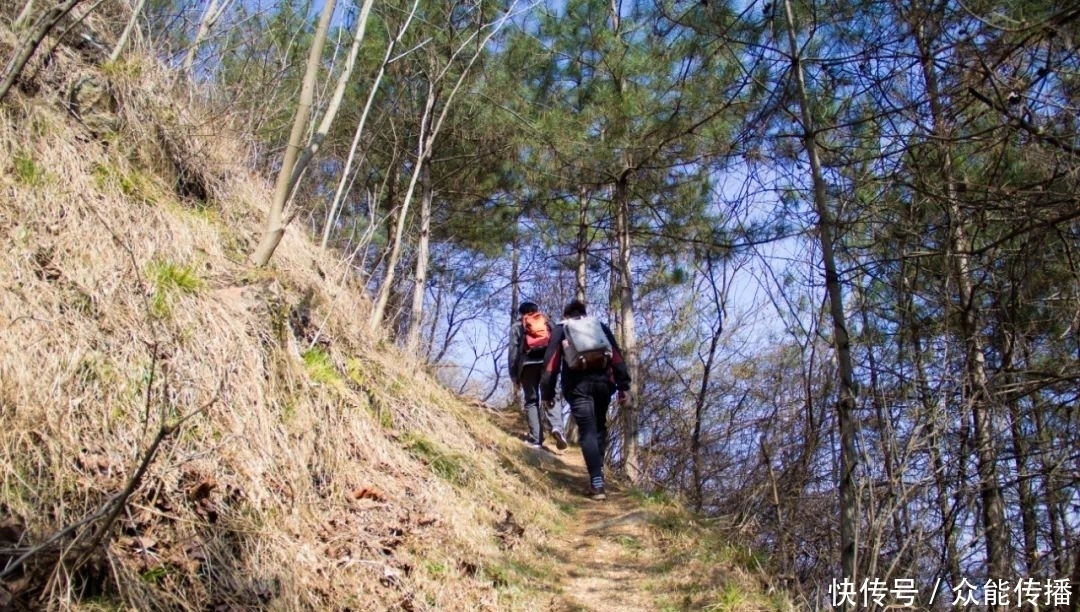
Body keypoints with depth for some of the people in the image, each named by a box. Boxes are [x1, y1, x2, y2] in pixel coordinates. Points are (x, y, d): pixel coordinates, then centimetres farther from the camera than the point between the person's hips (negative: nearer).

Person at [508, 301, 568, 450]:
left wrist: (514, 378, 6)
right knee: (550, 398, 4)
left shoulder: (517, 326, 17)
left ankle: (536, 440, -5)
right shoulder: (547, 322, 25)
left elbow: (513, 352, 7)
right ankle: (556, 427, -24)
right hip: (548, 362, 1)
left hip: (528, 364, -1)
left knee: (531, 401, 4)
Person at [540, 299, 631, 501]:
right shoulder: (600, 326, 22)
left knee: (588, 432, -6)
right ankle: (597, 473, 11)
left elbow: (551, 362, 9)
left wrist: (547, 393, 10)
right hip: (603, 381, 2)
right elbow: (617, 356, 12)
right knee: (600, 427, 19)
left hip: (577, 385, -2)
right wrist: (623, 386, 10)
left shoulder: (560, 330, 17)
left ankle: (597, 484, -15)